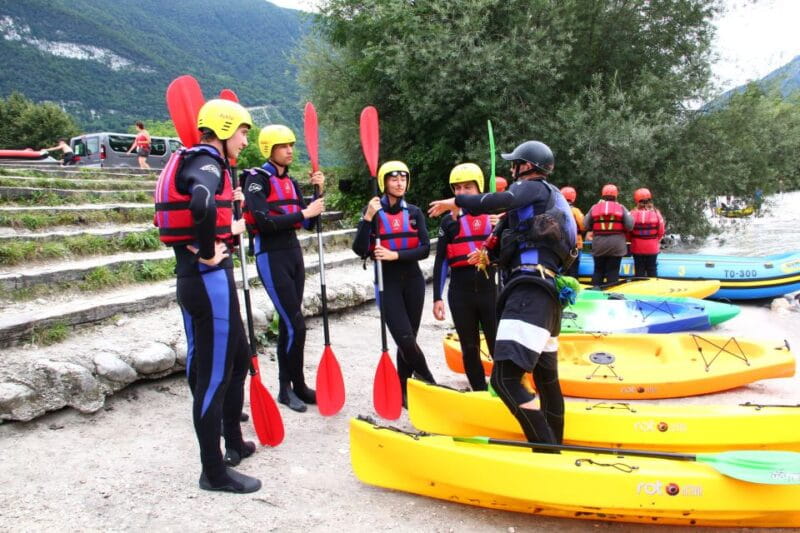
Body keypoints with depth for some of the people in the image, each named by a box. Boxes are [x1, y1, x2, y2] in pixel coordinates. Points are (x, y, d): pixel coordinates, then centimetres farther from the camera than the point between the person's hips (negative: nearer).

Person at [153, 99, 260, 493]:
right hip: (208, 279, -11)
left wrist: (226, 232, 9)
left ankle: (234, 443, 38)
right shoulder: (206, 164, -14)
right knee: (214, 373, -1)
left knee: (237, 357, 22)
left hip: (197, 278, 11)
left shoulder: (199, 163, 16)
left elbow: (194, 214, 19)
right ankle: (215, 472, 13)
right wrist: (208, 252, -23)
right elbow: (202, 206, -36)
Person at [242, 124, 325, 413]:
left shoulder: (291, 182, 13)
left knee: (288, 324, 11)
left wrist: (318, 192, -1)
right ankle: (298, 386, 9)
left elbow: (308, 223, 10)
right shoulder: (257, 179, -9)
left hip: (293, 253, 7)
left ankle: (286, 387, 20)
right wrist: (303, 213, -18)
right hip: (271, 257, -7)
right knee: (296, 325, -8)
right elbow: (264, 222, -21)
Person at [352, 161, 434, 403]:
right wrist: (368, 218, -21)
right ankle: (429, 382, 11)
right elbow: (360, 251, -11)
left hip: (413, 280, 3)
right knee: (405, 339, -11)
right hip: (387, 282, -3)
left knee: (408, 340, 7)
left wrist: (395, 255, -18)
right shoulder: (372, 211, -2)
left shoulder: (414, 212, 5)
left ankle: (403, 391, 20)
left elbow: (425, 249, -5)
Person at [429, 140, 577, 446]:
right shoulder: (552, 200, 32)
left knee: (504, 378, -19)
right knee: (546, 377, 21)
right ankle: (555, 446, 35)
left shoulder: (535, 188, 4)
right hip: (548, 296, 11)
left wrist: (455, 202, -7)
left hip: (530, 292, -11)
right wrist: (493, 254, 29)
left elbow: (499, 201, -18)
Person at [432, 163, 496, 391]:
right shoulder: (449, 221, 7)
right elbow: (440, 262, 6)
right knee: (470, 349, 9)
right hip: (460, 293, 1)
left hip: (490, 290, -1)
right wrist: (437, 298, 1)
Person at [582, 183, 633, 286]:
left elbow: (586, 225, -1)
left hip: (598, 245, 2)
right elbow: (630, 226, -9)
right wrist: (621, 230, 9)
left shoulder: (594, 207, -1)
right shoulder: (621, 208, -4)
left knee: (598, 270, 13)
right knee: (613, 272, 4)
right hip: (616, 246, -2)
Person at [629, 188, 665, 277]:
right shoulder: (656, 213, -9)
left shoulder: (633, 213, -12)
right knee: (652, 270, 11)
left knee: (639, 270, 8)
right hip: (653, 248, 1)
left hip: (637, 247, 0)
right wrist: (656, 241, 14)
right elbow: (661, 231, -5)